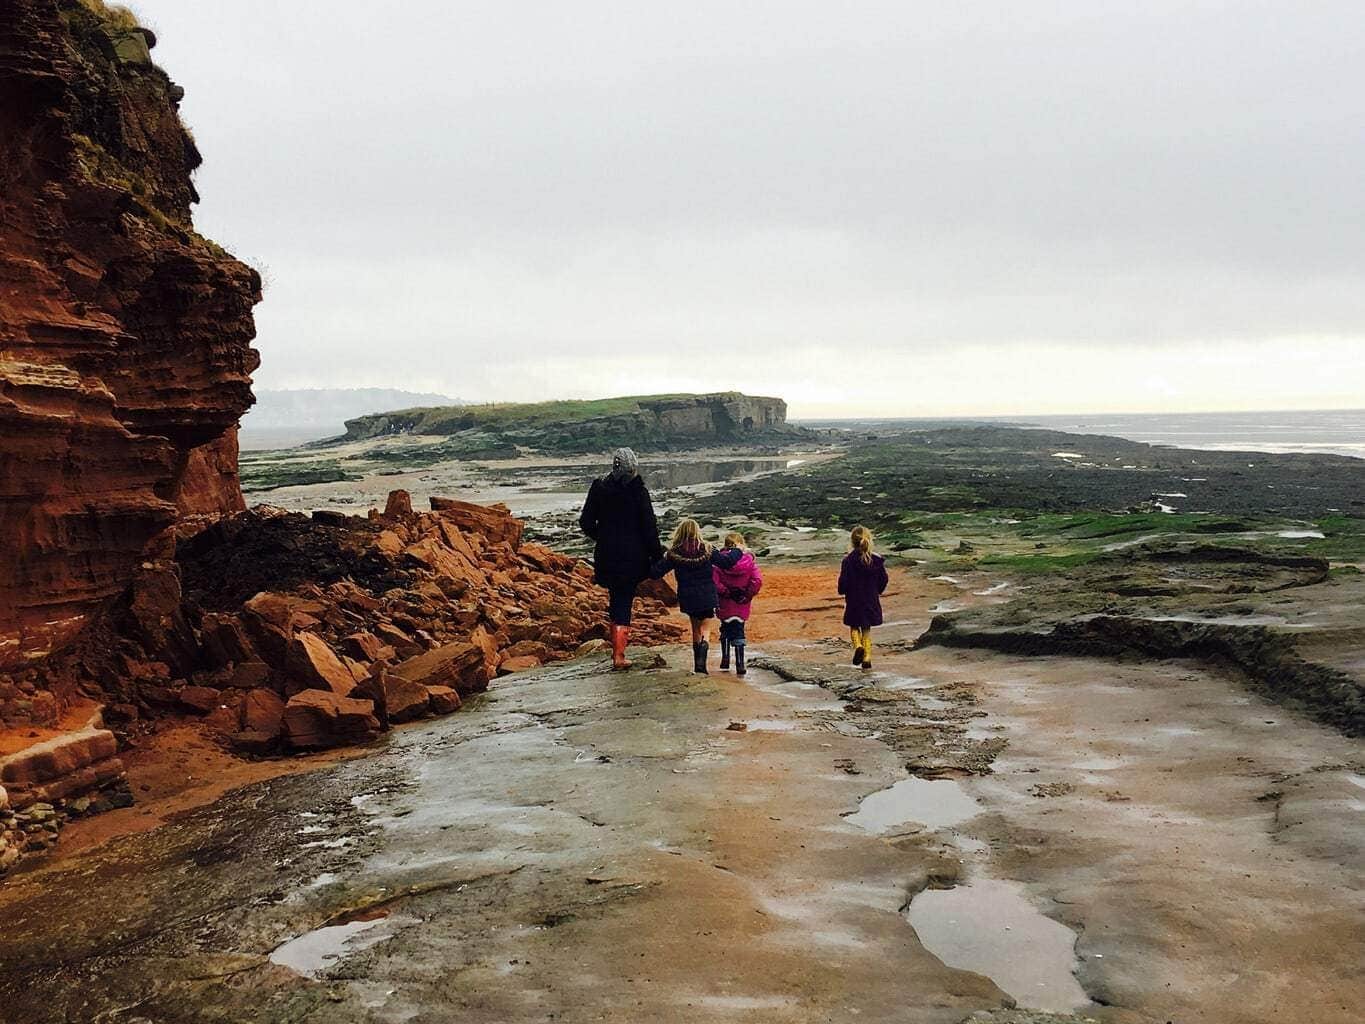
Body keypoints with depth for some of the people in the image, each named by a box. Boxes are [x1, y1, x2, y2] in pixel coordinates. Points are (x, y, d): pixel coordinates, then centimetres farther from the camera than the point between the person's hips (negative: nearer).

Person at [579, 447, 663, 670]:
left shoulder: (599, 487, -2)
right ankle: (618, 654, -1)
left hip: (606, 554, 2)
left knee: (615, 596, 22)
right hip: (633, 556, -2)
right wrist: (656, 555, 0)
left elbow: (586, 522, 3)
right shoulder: (638, 491, -10)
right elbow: (649, 526, -9)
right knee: (624, 601, 3)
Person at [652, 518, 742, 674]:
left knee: (696, 629, 18)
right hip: (707, 597, -1)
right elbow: (727, 562, -3)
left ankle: (698, 665, 22)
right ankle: (701, 664, -17)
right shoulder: (707, 550, -8)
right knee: (703, 629, 5)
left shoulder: (673, 554, -7)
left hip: (687, 599, 1)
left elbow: (656, 573, -6)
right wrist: (737, 551, 16)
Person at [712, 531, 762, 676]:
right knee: (739, 631, 9)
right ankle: (740, 665, 1)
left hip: (725, 604, 0)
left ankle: (725, 661, 24)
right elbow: (757, 580, -13)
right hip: (742, 605, 0)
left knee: (726, 629, 20)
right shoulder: (749, 561, -6)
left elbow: (714, 580, -19)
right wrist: (748, 595, -4)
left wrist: (724, 592, -9)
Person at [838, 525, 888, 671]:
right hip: (871, 601, 2)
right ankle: (867, 657, 10)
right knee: (867, 629, 14)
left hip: (854, 601, -2)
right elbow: (883, 579, 2)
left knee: (854, 627, 16)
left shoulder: (848, 560, -14)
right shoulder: (877, 560, -5)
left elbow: (843, 581, -14)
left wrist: (842, 591, 9)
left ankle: (858, 646, -12)